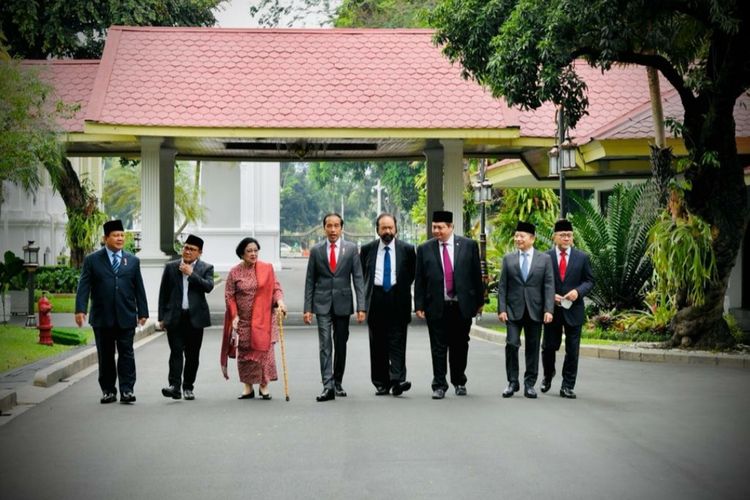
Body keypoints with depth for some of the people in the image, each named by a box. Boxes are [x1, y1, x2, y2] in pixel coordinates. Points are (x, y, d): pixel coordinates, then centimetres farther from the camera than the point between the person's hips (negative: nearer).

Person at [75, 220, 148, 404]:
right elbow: (84, 287, -2)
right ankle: (108, 391, 13)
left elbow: (139, 289, 10)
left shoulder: (133, 261, 10)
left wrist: (142, 312, 6)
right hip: (102, 318, -1)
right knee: (105, 356, 6)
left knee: (126, 354, -1)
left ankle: (127, 390, 0)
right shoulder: (92, 260, 4)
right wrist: (80, 310, -13)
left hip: (126, 317, 1)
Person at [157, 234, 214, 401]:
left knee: (192, 354, 5)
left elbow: (209, 286, -12)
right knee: (176, 351, -9)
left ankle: (188, 387, 14)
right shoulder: (171, 267, 8)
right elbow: (163, 293, 9)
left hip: (195, 317, 0)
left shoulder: (206, 268, 6)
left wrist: (191, 273, -14)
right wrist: (162, 317, 6)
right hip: (175, 317, 0)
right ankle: (174, 386, -15)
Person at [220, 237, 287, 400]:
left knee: (264, 349, -5)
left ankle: (264, 386, 6)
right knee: (244, 352, 3)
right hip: (243, 320, 1)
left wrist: (280, 301, -18)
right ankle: (248, 387, 12)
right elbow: (229, 295, 2)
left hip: (263, 318, -1)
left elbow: (276, 288, 2)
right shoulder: (234, 272, 0)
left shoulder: (267, 268, 1)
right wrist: (234, 316, -6)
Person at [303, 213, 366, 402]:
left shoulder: (351, 249, 1)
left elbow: (358, 278, -1)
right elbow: (310, 281, 5)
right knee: (325, 345, -8)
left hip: (343, 303, 1)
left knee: (341, 345, 9)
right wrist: (307, 308, -1)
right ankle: (328, 386, -13)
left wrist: (361, 307, -8)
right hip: (322, 304, -1)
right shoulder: (316, 250, 3)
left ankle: (337, 383, 22)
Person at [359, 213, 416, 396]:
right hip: (376, 299, 2)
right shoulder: (367, 249, 7)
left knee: (397, 341, -9)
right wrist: (369, 291, 10)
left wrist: (403, 288, 8)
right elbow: (362, 273, 17)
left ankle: (397, 380, -16)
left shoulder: (406, 249, 3)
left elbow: (413, 272, 13)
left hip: (397, 300, -2)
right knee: (378, 344, 4)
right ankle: (381, 383, 10)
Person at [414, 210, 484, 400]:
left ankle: (459, 382, 26)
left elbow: (476, 275, 6)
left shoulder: (469, 245, 2)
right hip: (436, 306, 0)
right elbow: (419, 280, 3)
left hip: (462, 306, 0)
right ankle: (439, 385, 7)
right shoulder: (424, 249, 3)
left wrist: (479, 301, 6)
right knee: (438, 348, 1)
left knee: (459, 346, 11)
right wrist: (419, 305, -2)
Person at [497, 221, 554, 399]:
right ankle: (512, 382, 4)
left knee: (533, 347, 5)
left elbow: (549, 286, 0)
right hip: (514, 309, 0)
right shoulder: (508, 259, 7)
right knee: (512, 344, -8)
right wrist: (501, 309, -4)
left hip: (535, 310, 0)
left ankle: (530, 383, 14)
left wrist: (548, 310, -10)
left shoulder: (545, 259, 5)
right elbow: (502, 286, 5)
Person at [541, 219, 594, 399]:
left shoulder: (582, 257, 4)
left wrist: (578, 291, -13)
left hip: (573, 310, 1)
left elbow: (589, 281, 6)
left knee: (572, 350, 2)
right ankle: (548, 375, 35)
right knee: (549, 347, 8)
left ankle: (567, 386, 11)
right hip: (552, 309, 0)